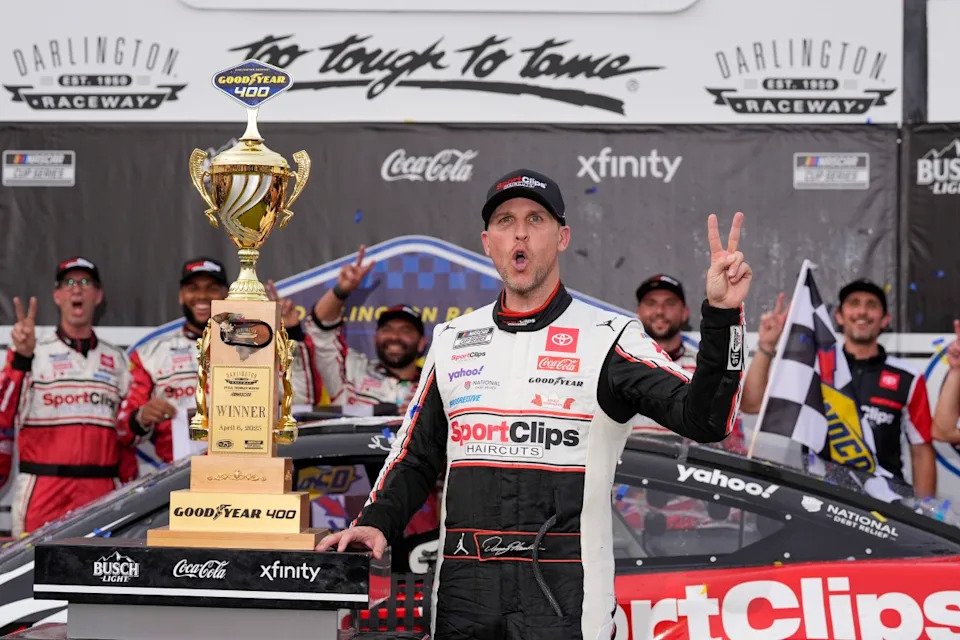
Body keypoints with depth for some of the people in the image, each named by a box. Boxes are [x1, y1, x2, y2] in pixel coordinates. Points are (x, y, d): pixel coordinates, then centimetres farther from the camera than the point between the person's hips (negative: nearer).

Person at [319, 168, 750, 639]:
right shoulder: (452, 340, 13)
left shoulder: (608, 339, -2)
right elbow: (416, 456, 19)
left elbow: (704, 419, -14)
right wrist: (375, 523, 2)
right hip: (463, 592, 4)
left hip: (564, 596, -4)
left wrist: (720, 314, -25)